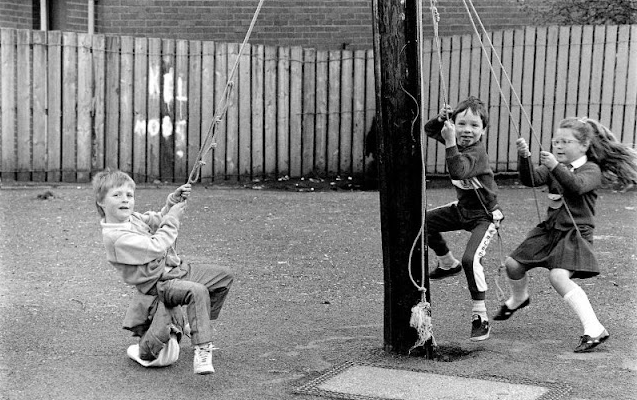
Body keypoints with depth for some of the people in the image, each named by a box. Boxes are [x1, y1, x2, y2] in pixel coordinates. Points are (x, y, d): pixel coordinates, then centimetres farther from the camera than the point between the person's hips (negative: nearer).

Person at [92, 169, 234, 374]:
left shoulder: (133, 218, 8)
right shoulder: (116, 237, -22)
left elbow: (158, 221, 24)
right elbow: (155, 248, -26)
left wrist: (173, 201, 4)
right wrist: (173, 218, -17)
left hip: (176, 268, 10)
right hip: (158, 284, -10)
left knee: (224, 277, 12)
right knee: (197, 291, -36)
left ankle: (198, 325, 25)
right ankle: (202, 350, -36)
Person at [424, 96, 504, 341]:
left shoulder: (476, 152, -27)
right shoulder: (457, 140, -3)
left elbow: (458, 171, -45)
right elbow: (429, 130, 10)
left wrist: (450, 143, -47)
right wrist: (440, 119, -10)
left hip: (485, 216, -9)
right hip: (462, 209, 9)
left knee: (471, 259, -25)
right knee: (424, 221, 12)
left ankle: (480, 316, -14)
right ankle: (448, 264, 32)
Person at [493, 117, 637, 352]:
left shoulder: (592, 170, -7)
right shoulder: (552, 167, 9)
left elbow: (577, 185, -29)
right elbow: (531, 179, -8)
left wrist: (556, 167, -40)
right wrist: (524, 157, -25)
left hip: (575, 233, -7)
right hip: (550, 229, 7)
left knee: (558, 276, -28)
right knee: (513, 264, 10)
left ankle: (594, 330, -27)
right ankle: (519, 299, 44)